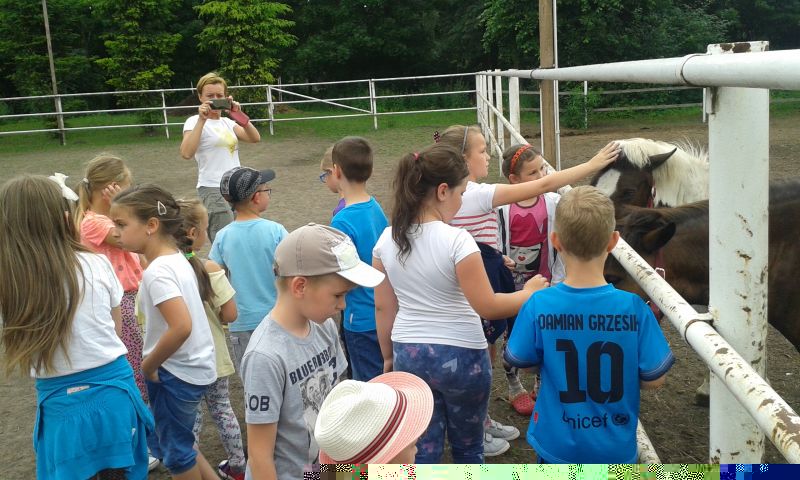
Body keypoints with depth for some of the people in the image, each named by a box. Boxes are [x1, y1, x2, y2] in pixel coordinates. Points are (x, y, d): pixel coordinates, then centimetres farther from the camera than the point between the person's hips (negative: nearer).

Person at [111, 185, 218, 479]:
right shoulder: (177, 260, 4)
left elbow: (181, 327, -33)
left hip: (177, 372, -9)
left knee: (176, 452, 11)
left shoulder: (157, 271, -23)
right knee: (162, 440, 24)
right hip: (193, 366, 9)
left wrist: (149, 365, -18)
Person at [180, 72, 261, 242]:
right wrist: (202, 120, -19)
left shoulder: (227, 122, 16)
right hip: (213, 191, -7)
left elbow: (255, 138, 2)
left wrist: (239, 115, -8)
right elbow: (186, 153, -20)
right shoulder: (195, 122, -2)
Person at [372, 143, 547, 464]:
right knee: (468, 446, 18)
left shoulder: (386, 240, -3)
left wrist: (388, 357, 16)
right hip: (460, 355, -4)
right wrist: (530, 293, -3)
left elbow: (383, 307, 4)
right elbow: (487, 307, -18)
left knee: (423, 450, 14)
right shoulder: (456, 240, -20)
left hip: (409, 355, 5)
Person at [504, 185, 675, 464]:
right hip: (616, 448, 0)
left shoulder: (538, 306, -20)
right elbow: (654, 378, -12)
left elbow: (521, 362, -5)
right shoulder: (633, 307, -21)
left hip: (557, 444, 0)